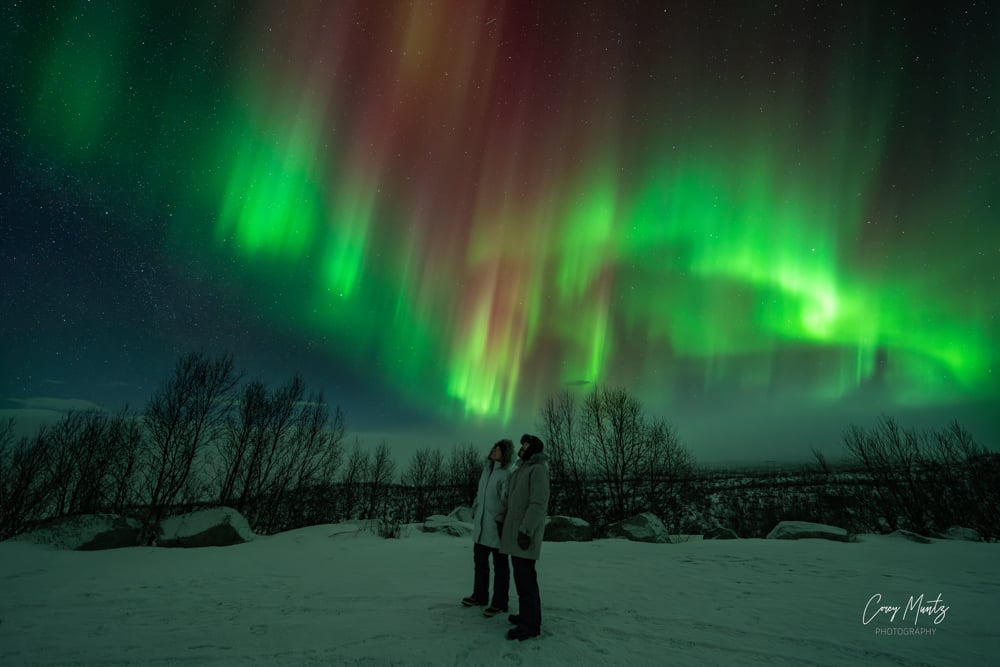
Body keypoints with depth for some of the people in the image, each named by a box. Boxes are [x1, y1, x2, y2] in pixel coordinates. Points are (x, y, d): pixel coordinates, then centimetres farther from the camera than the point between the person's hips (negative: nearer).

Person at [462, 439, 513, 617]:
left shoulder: (507, 474, -15)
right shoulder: (486, 470, 9)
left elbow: (507, 501, -19)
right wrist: (475, 512, 14)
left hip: (497, 527, -8)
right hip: (481, 525, 8)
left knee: (500, 565, 6)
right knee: (480, 561, 19)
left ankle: (499, 602, 18)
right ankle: (480, 596, 35)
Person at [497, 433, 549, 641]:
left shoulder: (538, 469, -13)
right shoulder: (520, 471, 17)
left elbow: (539, 503, -21)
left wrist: (526, 531, -25)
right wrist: (502, 521, 18)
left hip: (525, 531, -10)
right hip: (515, 530, 10)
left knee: (525, 575, -9)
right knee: (521, 573, 13)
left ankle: (531, 623, -3)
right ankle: (527, 614, 22)